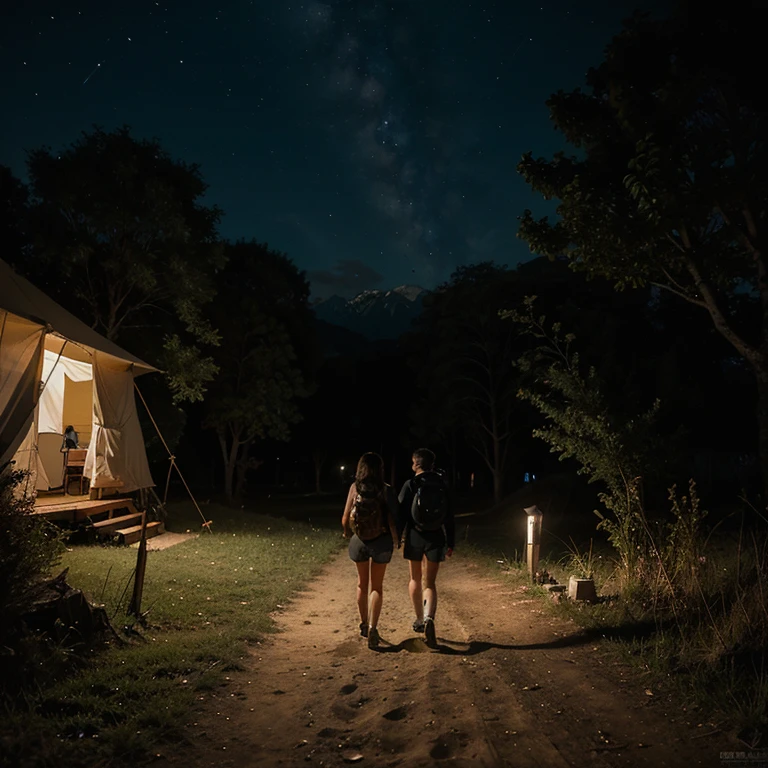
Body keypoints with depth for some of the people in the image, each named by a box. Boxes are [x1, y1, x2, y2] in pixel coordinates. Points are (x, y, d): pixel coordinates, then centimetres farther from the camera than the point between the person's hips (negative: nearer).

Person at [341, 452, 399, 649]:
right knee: (377, 587, 13)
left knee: (362, 584, 22)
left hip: (358, 541, 2)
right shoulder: (385, 490, -13)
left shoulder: (355, 488, -9)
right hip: (381, 542, -2)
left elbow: (345, 519, -9)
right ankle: (372, 627, -2)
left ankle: (364, 624, 34)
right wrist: (396, 539, 5)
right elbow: (391, 520, -14)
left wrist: (347, 533, 13)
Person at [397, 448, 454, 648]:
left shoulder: (410, 485, -8)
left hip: (415, 537, -1)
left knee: (415, 579, 18)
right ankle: (428, 618, -17)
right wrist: (450, 542, 12)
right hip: (436, 538, 2)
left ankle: (419, 620, 28)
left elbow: (401, 514, -8)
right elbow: (449, 517, 4)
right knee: (430, 582, 7)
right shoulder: (442, 485, 1)